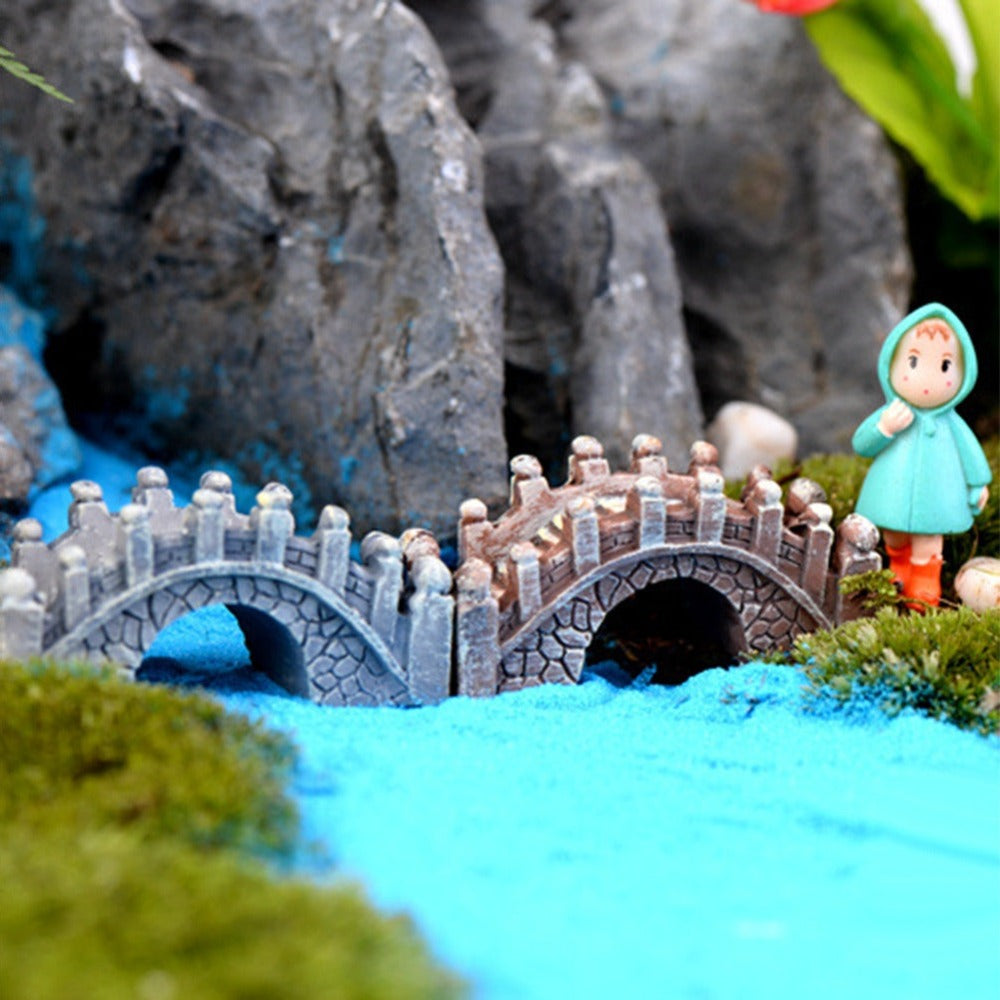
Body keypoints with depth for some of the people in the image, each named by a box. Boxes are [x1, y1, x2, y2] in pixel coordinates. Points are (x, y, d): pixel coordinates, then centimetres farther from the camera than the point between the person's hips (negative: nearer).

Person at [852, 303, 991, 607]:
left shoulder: (950, 424, -8)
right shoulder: (890, 414, -9)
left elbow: (969, 450, 5)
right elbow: (860, 445, -8)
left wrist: (978, 484, 8)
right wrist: (884, 429, -24)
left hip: (933, 497, -1)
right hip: (894, 496, 1)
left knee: (927, 547, 4)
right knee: (894, 542, 18)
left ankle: (924, 594, 20)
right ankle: (899, 578, 40)